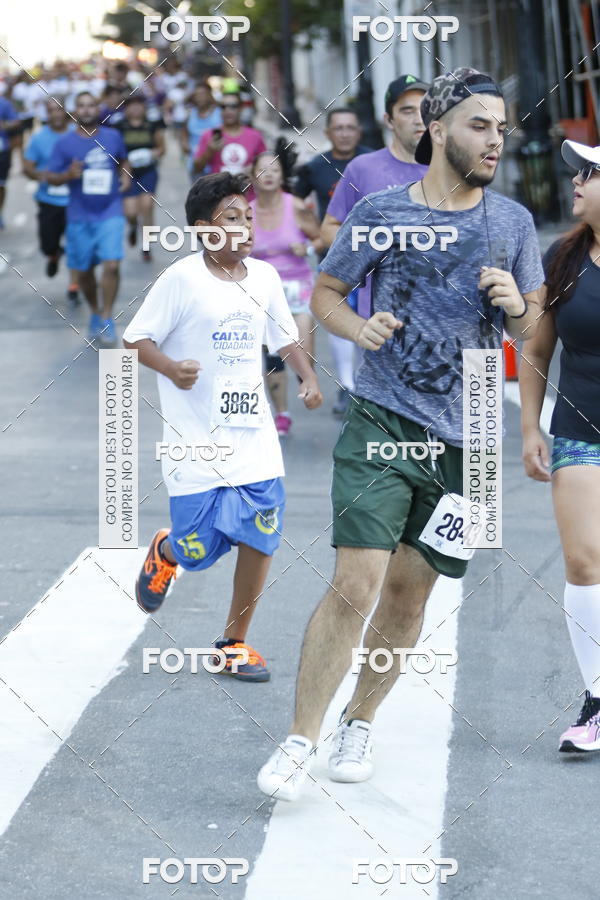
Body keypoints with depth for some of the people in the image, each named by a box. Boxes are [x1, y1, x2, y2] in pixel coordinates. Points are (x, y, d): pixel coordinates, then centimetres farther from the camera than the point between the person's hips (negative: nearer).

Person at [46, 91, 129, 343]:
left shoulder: (113, 137, 3)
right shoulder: (64, 143, -2)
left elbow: (122, 162, 21)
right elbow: (51, 177, 1)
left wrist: (124, 176, 0)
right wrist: (69, 175, -19)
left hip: (110, 213, -1)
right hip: (79, 216, 1)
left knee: (111, 265, -17)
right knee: (84, 272, 9)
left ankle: (107, 318, -5)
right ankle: (95, 313, 33)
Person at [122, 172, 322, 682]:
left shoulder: (265, 277, 6)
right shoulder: (182, 279, -10)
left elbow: (285, 337, 20)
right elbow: (135, 340, -7)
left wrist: (308, 377, 3)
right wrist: (172, 368, -25)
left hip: (255, 439, 5)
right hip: (197, 443, -5)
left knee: (260, 540, 0)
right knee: (200, 552, -4)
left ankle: (235, 643, 17)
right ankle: (165, 554, 35)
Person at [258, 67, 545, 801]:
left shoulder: (513, 223, 6)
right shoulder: (381, 211, -1)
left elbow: (530, 327, 13)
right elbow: (324, 292, 10)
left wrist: (516, 306, -10)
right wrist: (359, 327, -10)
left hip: (464, 439, 3)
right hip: (382, 424, -3)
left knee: (408, 593, 10)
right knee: (355, 585, -14)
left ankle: (360, 721, 31)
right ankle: (299, 740, -4)